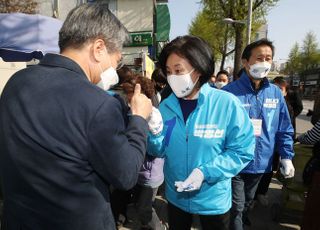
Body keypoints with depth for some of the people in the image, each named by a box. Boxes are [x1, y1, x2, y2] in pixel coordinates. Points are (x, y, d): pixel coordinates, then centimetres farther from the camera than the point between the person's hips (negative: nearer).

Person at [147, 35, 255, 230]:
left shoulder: (227, 104, -18)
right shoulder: (166, 106, -7)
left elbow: (242, 151, -15)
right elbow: (160, 151, -4)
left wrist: (205, 172, -24)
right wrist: (154, 132, -24)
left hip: (214, 200, -3)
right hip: (175, 196, 3)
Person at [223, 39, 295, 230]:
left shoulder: (276, 93, 0)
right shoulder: (230, 92, -16)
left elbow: (285, 130, 7)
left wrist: (287, 156, 4)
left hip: (262, 163, 5)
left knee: (248, 201, 28)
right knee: (236, 206, 7)